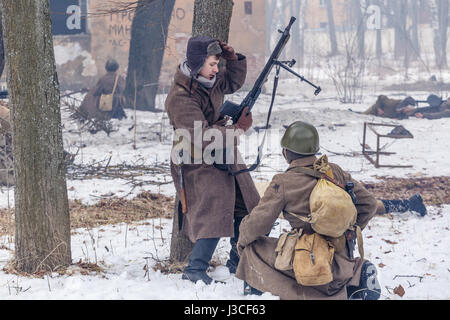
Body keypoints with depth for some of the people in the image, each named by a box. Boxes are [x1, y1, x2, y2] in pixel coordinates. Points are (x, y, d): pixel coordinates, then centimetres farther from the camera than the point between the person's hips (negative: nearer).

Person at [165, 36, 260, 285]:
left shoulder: (209, 81, 3)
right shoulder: (180, 98, -23)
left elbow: (234, 82, 24)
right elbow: (202, 137, -30)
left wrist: (234, 59, 5)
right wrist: (237, 128, -28)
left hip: (225, 157, 9)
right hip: (199, 165, -9)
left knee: (247, 210, 14)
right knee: (214, 217, -19)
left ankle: (238, 264, 27)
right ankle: (194, 271, -8)